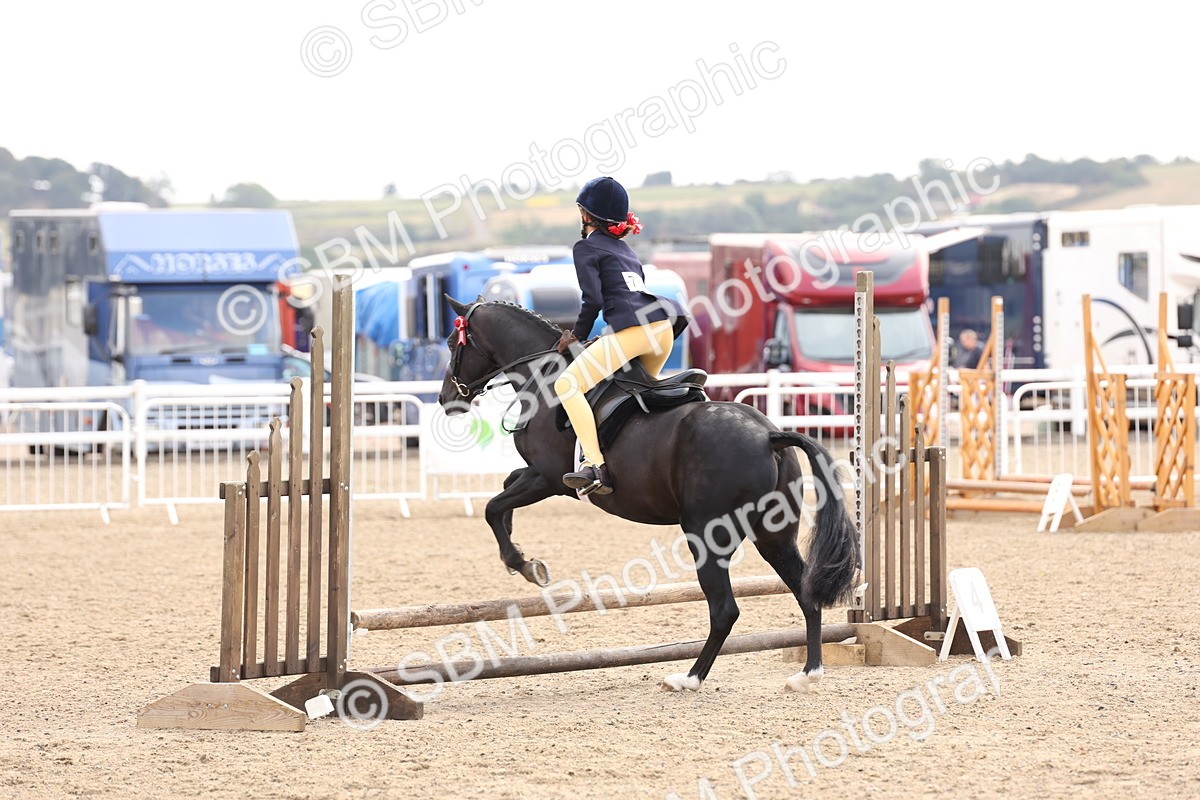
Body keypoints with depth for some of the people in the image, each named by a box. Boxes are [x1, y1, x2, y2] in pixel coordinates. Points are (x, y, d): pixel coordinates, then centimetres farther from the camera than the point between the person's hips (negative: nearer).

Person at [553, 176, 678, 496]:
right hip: (663, 327, 9)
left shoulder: (587, 247, 4)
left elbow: (593, 298, -9)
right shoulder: (624, 248, 28)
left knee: (567, 385, -12)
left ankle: (595, 466, -26)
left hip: (632, 331, -9)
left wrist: (578, 334, 5)